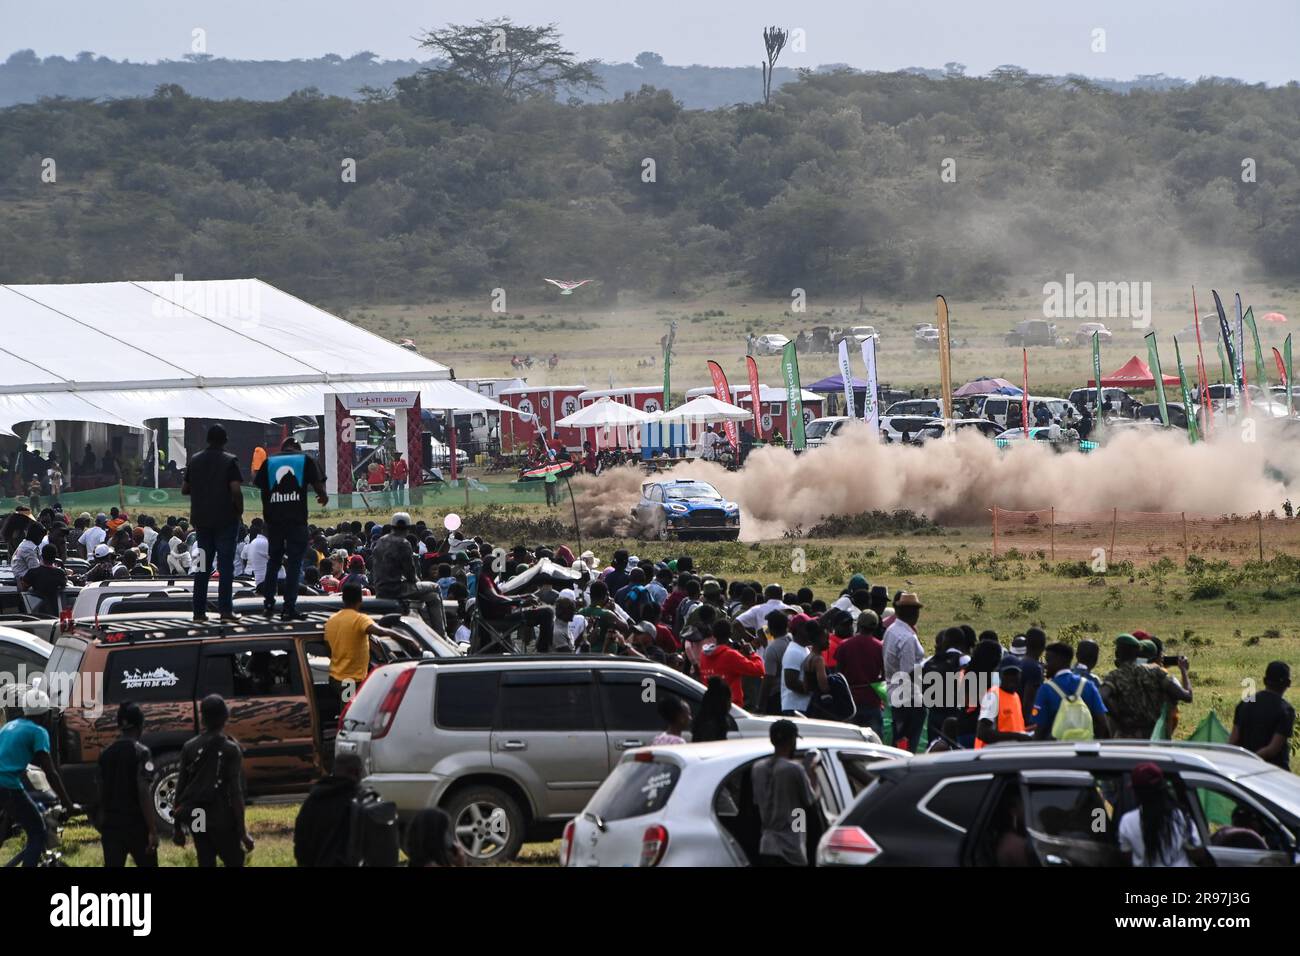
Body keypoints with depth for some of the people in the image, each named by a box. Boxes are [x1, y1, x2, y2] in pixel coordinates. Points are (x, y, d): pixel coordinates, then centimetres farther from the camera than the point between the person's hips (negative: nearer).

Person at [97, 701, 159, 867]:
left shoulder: (106, 754, 8)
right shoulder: (140, 753, -11)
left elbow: (102, 793, 12)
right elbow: (143, 794, -17)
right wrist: (153, 830, -17)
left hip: (111, 824, 5)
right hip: (136, 824, -5)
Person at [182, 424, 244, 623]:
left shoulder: (195, 460, 7)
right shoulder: (229, 461, -8)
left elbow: (184, 489, 10)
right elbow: (236, 489, -16)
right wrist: (239, 510, -2)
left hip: (201, 519, 4)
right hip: (226, 519, -4)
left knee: (202, 566, 8)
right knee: (225, 564, -2)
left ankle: (199, 612, 6)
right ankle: (225, 609, -8)